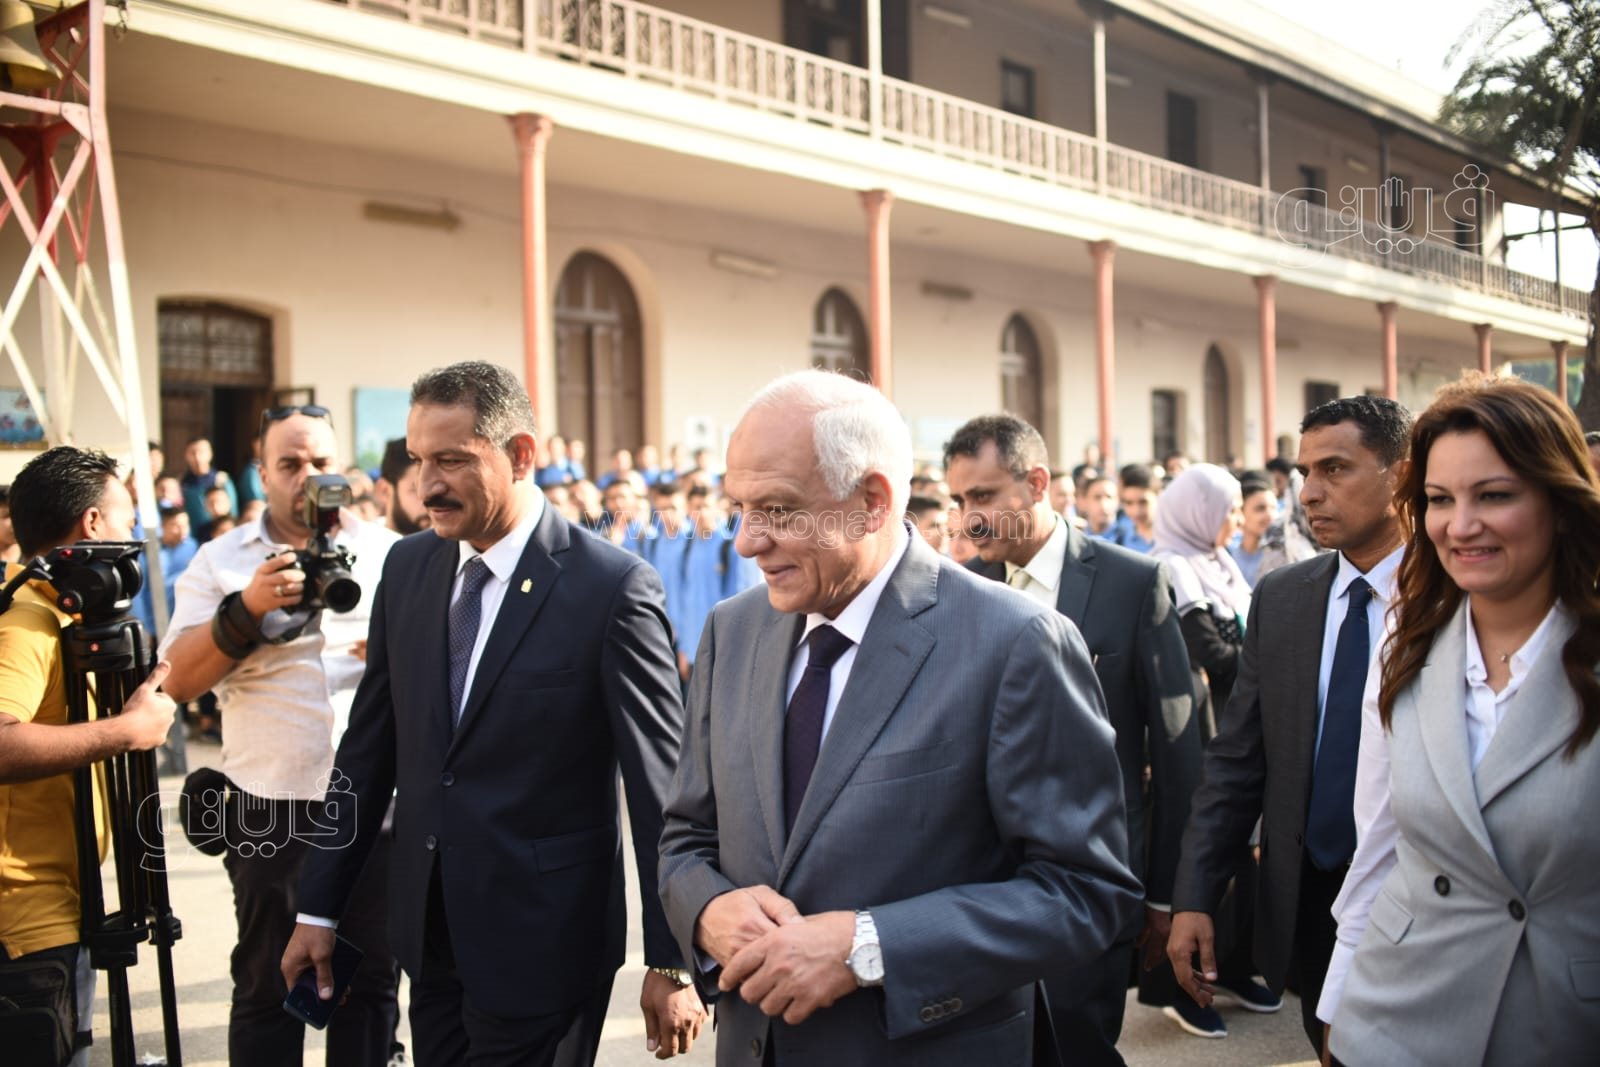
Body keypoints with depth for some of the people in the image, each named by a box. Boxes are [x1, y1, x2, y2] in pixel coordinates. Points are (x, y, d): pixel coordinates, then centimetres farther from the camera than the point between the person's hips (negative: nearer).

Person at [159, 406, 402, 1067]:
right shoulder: (221, 560, 4)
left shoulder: (390, 552, 6)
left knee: (370, 980, 10)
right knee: (268, 984, 10)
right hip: (272, 810, -1)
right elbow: (178, 680, -4)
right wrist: (247, 607, -18)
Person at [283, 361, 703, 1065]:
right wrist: (319, 907, 10)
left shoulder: (613, 586, -15)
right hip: (428, 928, 6)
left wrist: (671, 963, -11)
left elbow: (661, 784, -13)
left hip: (541, 942, -5)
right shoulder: (408, 567, 3)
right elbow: (369, 747, 9)